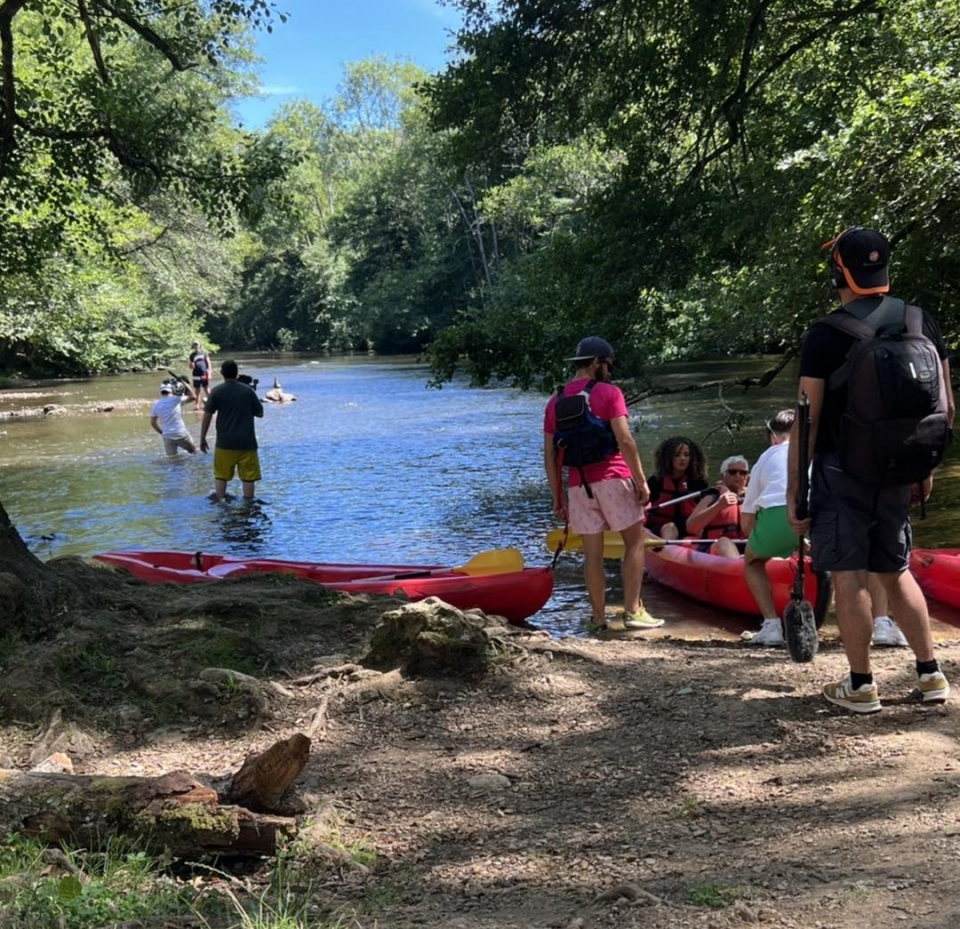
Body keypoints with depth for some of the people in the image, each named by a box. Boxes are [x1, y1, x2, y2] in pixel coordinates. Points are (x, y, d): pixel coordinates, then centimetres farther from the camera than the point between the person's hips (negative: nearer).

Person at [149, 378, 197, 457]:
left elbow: (153, 423, 8)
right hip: (181, 434, -2)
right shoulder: (176, 399, -7)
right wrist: (185, 384, 10)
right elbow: (193, 396, 3)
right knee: (193, 451, 20)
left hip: (167, 436, 2)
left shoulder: (155, 405, 2)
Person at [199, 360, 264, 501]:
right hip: (247, 442, 0)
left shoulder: (217, 391, -4)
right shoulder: (248, 391, -1)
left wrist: (202, 439, 2)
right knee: (248, 477, 5)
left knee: (220, 476, 14)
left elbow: (207, 416, -5)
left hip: (225, 442, 0)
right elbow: (260, 413, 6)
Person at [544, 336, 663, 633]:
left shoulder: (555, 402, 11)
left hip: (577, 485, 4)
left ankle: (598, 617, 11)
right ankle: (632, 611, 3)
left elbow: (550, 455, 10)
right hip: (612, 478, -4)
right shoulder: (608, 393, -3)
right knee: (635, 541, 7)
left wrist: (557, 497, 15)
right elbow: (625, 441, -12)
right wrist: (641, 480, -7)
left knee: (592, 552, 8)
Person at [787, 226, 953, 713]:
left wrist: (793, 491, -7)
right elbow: (944, 408, 7)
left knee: (850, 576, 2)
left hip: (840, 472, -5)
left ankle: (860, 686, 8)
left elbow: (807, 420, -12)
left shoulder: (826, 336, -12)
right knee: (895, 572, 18)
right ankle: (930, 673, 21)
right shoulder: (922, 324, 3)